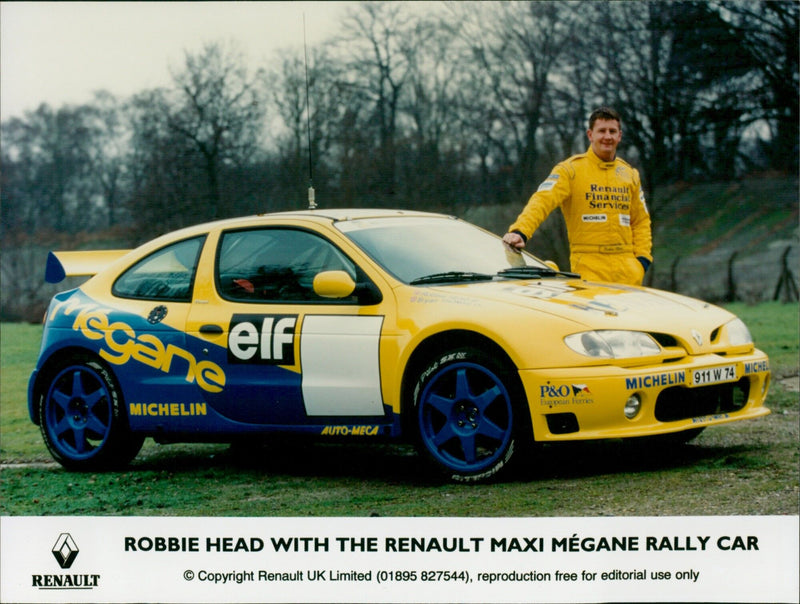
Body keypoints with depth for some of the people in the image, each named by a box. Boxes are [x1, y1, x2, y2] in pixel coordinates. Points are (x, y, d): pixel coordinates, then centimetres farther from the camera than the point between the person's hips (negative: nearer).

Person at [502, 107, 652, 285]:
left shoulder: (630, 174, 16)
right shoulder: (571, 169, -1)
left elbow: (641, 221, 22)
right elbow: (543, 200, -15)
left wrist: (642, 257, 7)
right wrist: (520, 231, -32)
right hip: (588, 268, -4)